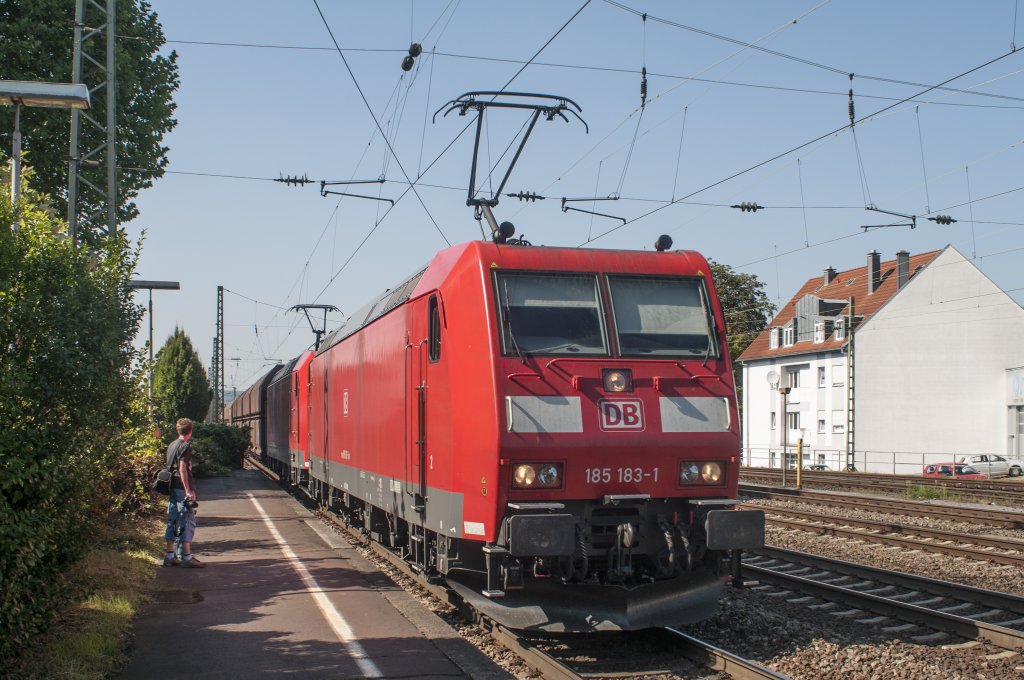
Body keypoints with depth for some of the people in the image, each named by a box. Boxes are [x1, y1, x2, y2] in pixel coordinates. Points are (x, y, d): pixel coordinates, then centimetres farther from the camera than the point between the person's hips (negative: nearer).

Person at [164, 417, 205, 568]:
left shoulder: (171, 445, 14)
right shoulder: (185, 446, -12)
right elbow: (182, 469, -18)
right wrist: (188, 490, -20)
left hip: (172, 488, 9)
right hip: (182, 488, -9)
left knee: (173, 522, 11)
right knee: (188, 522, -5)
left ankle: (170, 556, 14)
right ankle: (186, 557, -5)